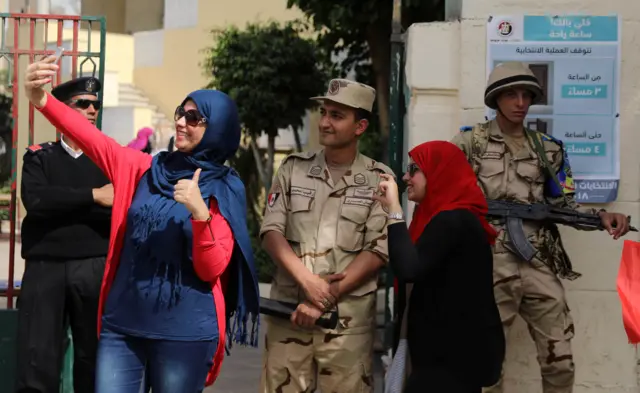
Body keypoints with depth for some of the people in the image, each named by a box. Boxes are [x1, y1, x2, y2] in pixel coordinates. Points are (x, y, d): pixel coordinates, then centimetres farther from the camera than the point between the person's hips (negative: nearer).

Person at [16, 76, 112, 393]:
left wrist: (61, 205, -12)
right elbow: (35, 200, -9)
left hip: (96, 268, 1)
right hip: (45, 267, -1)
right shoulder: (39, 157, 10)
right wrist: (93, 196, -11)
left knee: (95, 359, 6)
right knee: (37, 362, -4)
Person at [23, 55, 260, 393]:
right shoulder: (144, 170, 7)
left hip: (184, 332, -3)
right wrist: (40, 99, -20)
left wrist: (200, 212, -23)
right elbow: (91, 138, -5)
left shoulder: (225, 192, -2)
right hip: (122, 323, 3)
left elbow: (212, 269, -9)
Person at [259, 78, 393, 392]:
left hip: (348, 314, -2)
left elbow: (378, 251, -5)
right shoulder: (293, 169, 8)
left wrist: (325, 300, -12)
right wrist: (308, 281, -13)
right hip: (289, 307, 2)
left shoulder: (379, 179, 1)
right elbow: (271, 231, 3)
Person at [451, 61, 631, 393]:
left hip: (540, 265, 3)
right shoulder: (470, 142, 4)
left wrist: (600, 216, -5)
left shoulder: (547, 149, 13)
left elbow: (563, 204, 11)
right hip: (490, 266, -3)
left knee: (560, 361, 6)